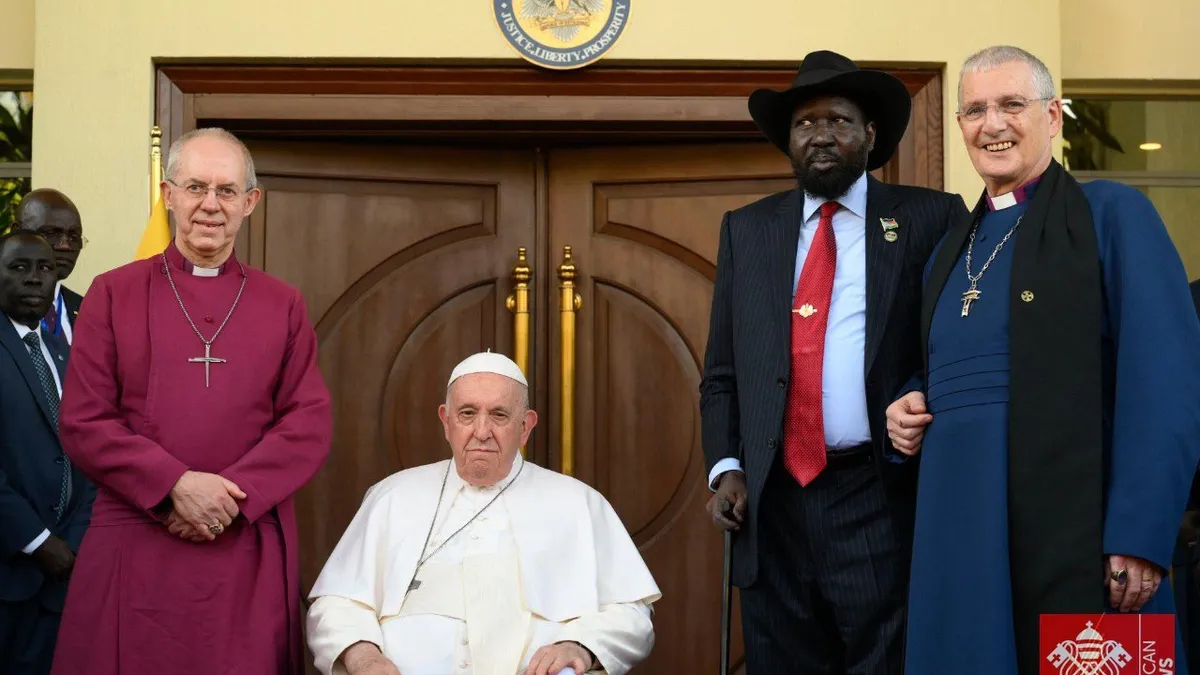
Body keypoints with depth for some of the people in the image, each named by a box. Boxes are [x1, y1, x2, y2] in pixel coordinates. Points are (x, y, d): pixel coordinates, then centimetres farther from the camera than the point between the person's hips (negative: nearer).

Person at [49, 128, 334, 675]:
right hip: (133, 550, -1)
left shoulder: (284, 306, 10)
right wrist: (176, 485, -14)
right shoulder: (113, 294, 6)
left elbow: (311, 425, 2)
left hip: (249, 554, 1)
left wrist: (233, 496, -12)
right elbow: (83, 424, 0)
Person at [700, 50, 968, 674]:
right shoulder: (746, 229, 14)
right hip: (771, 504, 3)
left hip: (883, 503, -3)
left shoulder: (931, 219, 5)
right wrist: (725, 468, 2)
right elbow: (721, 372, 15)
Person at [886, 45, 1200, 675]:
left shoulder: (1111, 214, -2)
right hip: (958, 537, 6)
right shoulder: (951, 250, 19)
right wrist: (908, 409, 7)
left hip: (1074, 535, -6)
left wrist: (1140, 536, -19)